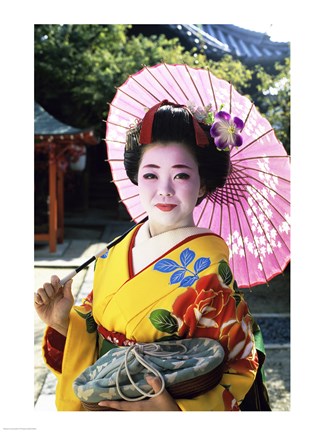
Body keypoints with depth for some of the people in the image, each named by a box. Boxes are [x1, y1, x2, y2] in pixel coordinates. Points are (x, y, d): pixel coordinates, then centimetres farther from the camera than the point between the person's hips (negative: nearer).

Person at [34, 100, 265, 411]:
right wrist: (65, 323, -18)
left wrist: (177, 411, -29)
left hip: (171, 403, -4)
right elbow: (96, 331, 1)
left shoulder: (208, 271, -23)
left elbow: (239, 366, -17)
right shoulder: (116, 254, -8)